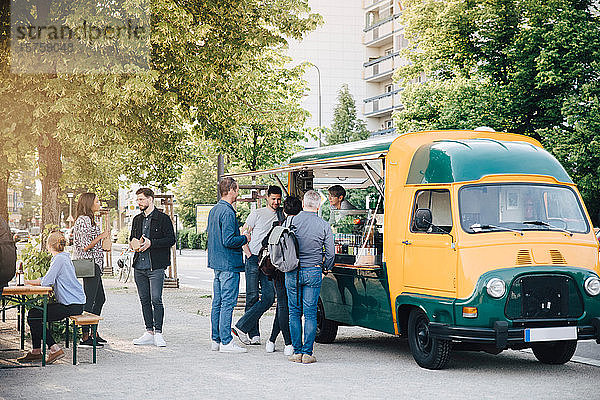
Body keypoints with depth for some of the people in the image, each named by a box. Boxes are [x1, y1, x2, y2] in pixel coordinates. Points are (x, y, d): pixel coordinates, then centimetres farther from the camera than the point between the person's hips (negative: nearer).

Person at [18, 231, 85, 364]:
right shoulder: (64, 257, 17)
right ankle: (36, 351, 14)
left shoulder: (59, 259, -13)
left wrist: (28, 282, 0)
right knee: (33, 312, 12)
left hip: (72, 306, -10)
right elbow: (51, 280, 18)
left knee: (33, 317, -11)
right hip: (74, 304, 10)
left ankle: (55, 349, -10)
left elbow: (46, 282, -17)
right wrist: (28, 282, 13)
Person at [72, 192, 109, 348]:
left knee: (100, 299, 15)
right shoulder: (83, 221, -15)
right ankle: (85, 337, -6)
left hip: (95, 265, 11)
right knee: (89, 300, -8)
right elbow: (85, 246, -20)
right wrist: (101, 236, -13)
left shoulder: (90, 220, 18)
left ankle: (94, 333, 22)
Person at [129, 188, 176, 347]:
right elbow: (132, 237, 26)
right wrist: (133, 243, 3)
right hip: (139, 266, 6)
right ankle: (149, 332, 13)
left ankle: (158, 333, -6)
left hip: (156, 266, -6)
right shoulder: (137, 219, 17)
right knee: (144, 300, 8)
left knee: (156, 299, -11)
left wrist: (151, 243, -16)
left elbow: (171, 239, -8)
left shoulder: (163, 218, -2)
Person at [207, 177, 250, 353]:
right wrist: (244, 238, -6)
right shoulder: (228, 212, -17)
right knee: (228, 303, -6)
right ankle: (226, 342, -4)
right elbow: (228, 241, -23)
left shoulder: (214, 210, 13)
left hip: (217, 263, 10)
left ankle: (216, 340, 16)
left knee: (217, 303, 12)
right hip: (229, 264, -10)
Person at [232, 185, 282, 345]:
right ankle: (253, 335, 0)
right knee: (252, 297, -4)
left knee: (268, 298, -11)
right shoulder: (257, 214, 4)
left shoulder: (282, 215, 15)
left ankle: (242, 326, -10)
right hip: (254, 260, -3)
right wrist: (249, 255, -6)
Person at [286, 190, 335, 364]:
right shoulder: (324, 226, -4)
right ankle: (307, 353, 1)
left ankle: (297, 351, 9)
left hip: (293, 273, 1)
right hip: (313, 273, -1)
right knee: (310, 313, 3)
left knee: (294, 312, 9)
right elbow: (330, 254, -1)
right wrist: (325, 269, 16)